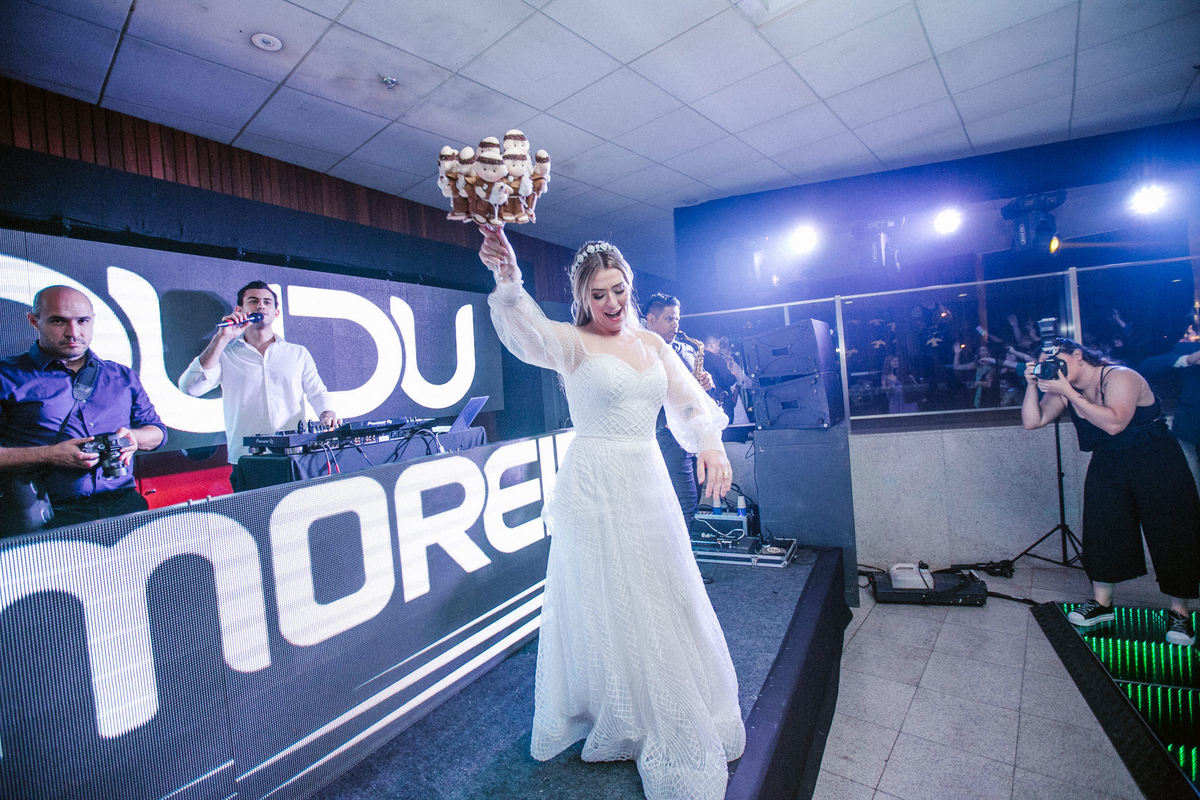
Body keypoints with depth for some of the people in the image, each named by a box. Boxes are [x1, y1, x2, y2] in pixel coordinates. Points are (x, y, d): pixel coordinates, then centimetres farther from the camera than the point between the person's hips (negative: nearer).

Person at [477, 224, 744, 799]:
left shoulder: (652, 344, 10)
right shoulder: (572, 343, -7)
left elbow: (690, 402, 7)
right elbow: (525, 330, -28)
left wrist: (709, 441, -13)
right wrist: (507, 279, -47)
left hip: (649, 484, 6)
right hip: (595, 488, -5)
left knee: (664, 599, 19)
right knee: (605, 606, 7)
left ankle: (680, 717, 46)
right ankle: (623, 722, 33)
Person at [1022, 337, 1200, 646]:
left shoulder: (1120, 377, -20)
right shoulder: (1063, 388, -3)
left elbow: (1114, 423, -35)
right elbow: (1032, 421, -11)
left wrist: (1069, 393, -37)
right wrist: (1032, 385, -21)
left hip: (1156, 462, -5)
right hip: (1107, 466, 5)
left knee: (1171, 534, 0)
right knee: (1101, 531, 2)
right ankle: (1101, 602, 13)